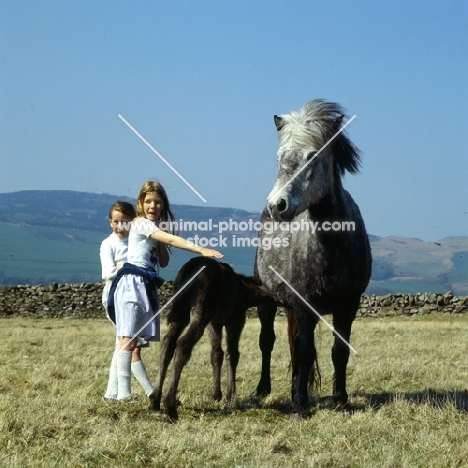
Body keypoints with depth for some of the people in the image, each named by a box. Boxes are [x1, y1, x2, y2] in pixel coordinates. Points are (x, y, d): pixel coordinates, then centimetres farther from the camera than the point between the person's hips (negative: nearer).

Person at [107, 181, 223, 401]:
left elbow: (163, 262, 15)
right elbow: (171, 239, -21)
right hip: (133, 282, -8)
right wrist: (202, 250, -29)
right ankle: (123, 393, -13)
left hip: (147, 285, 8)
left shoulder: (156, 228, 19)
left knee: (134, 340, 5)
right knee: (128, 339, -11)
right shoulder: (141, 224, -8)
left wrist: (160, 241, 0)